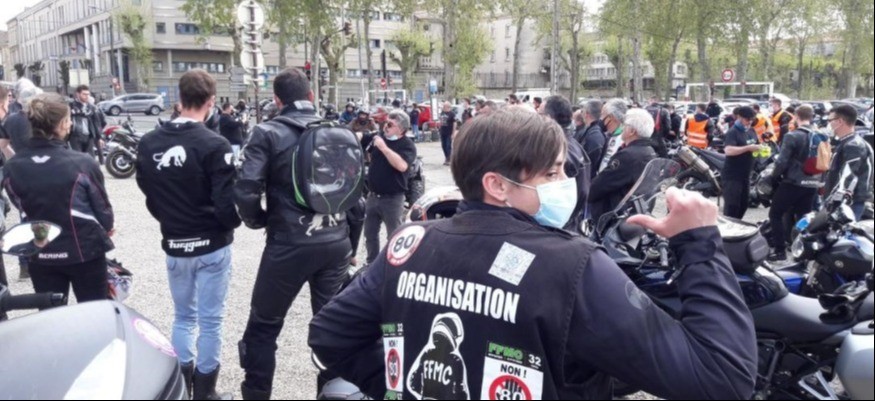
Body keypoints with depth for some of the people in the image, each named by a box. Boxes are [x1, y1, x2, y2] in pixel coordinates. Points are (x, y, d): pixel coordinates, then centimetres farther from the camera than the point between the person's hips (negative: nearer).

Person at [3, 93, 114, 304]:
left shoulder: (11, 168, -7)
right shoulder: (83, 164, -18)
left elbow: (20, 206, 5)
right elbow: (101, 206, -8)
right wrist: (108, 227, 14)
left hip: (39, 255, 4)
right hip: (85, 251, -3)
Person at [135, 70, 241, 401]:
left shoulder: (148, 144, -1)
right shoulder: (214, 145, -18)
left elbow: (147, 194, 8)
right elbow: (226, 202, -18)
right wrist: (233, 223, 3)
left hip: (173, 245, 5)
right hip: (212, 245, -5)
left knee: (183, 317, 19)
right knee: (210, 320, 7)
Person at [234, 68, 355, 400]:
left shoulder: (268, 133, -7)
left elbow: (246, 190, -16)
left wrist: (258, 220, 4)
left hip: (290, 244, -4)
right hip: (337, 242, 5)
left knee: (263, 326, 12)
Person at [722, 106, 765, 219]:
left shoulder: (751, 132, 13)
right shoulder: (732, 132, -14)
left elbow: (756, 146, 25)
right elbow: (728, 150, -29)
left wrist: (760, 148, 1)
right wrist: (748, 148, -31)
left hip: (745, 174, 9)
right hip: (732, 175, -9)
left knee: (744, 203, 15)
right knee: (731, 205, -8)